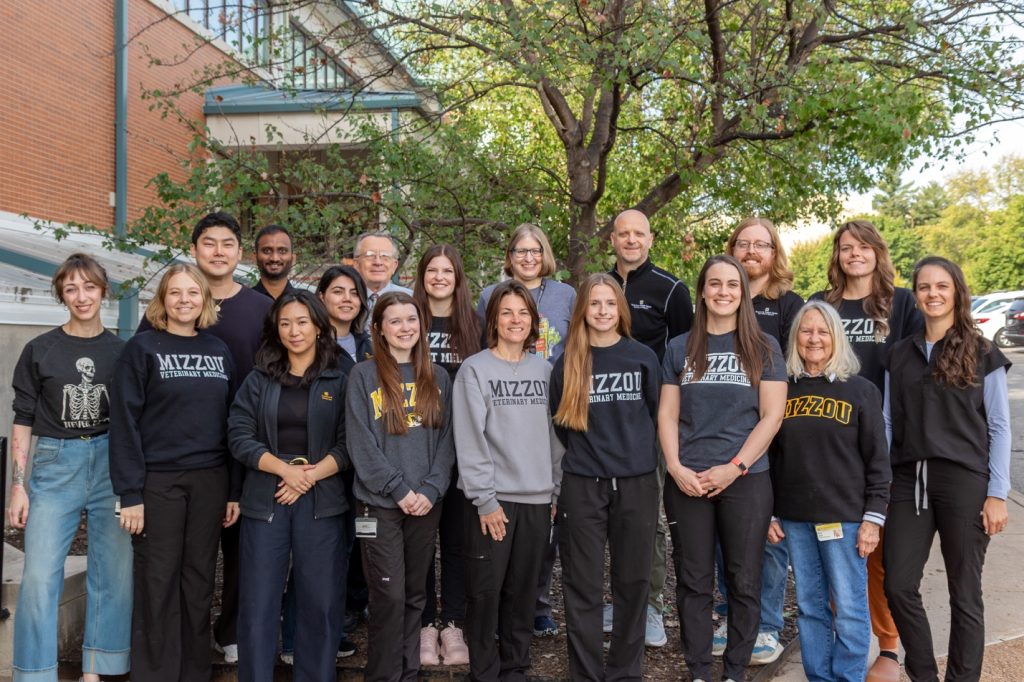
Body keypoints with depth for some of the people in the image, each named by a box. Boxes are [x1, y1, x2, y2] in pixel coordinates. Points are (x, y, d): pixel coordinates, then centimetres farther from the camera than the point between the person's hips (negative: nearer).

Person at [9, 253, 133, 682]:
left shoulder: (122, 352, 6)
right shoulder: (40, 350, 4)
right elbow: (23, 421, 4)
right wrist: (18, 486, -2)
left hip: (112, 464, 1)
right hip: (55, 466, -1)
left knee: (115, 575, 3)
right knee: (39, 577, -6)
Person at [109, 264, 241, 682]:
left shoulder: (220, 351, 9)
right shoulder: (142, 348, -3)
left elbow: (231, 424, 9)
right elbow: (124, 422, -7)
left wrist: (234, 490, 6)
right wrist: (130, 493, -13)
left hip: (210, 481, 4)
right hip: (158, 481, -3)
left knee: (199, 581, 10)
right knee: (158, 583, 2)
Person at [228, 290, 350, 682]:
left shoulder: (339, 381, 5)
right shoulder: (258, 380, 9)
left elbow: (349, 444, -1)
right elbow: (239, 437, 0)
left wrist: (310, 476, -14)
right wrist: (285, 469, -12)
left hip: (322, 500, -1)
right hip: (265, 499, 1)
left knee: (320, 600, 3)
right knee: (258, 600, 2)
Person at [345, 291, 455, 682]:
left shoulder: (437, 378, 10)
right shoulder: (363, 375, -2)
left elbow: (446, 439, 5)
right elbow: (360, 444, -8)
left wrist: (431, 490, -8)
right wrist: (399, 490, -12)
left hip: (426, 503, 4)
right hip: (379, 503, -3)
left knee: (415, 595, 12)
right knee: (389, 596, -2)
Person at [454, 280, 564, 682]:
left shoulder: (544, 370, 10)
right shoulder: (474, 370, -3)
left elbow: (555, 435, 11)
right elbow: (470, 440, -9)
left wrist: (557, 492, 6)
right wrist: (485, 499, -14)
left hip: (537, 498, 4)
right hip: (493, 498, -3)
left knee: (523, 592, 11)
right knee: (485, 591, 2)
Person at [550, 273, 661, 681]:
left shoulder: (643, 357, 3)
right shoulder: (567, 364, 3)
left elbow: (655, 415, 10)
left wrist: (635, 453, 11)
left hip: (637, 483, 1)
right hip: (582, 486, 0)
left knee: (632, 582, 8)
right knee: (583, 585, 4)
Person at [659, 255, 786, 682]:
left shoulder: (764, 347, 4)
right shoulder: (679, 348, 9)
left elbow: (772, 415, -2)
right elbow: (667, 414, 7)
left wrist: (734, 467, -12)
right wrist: (676, 468, -7)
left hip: (746, 480, -1)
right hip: (687, 482, 2)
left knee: (744, 582, 5)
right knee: (693, 582, 6)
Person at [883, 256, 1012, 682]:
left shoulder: (982, 355, 2)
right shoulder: (900, 355, 11)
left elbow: (999, 428, 0)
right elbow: (888, 422, 11)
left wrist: (997, 494, -7)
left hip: (964, 482, -3)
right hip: (909, 480, 3)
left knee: (964, 594, 5)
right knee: (898, 586, 1)